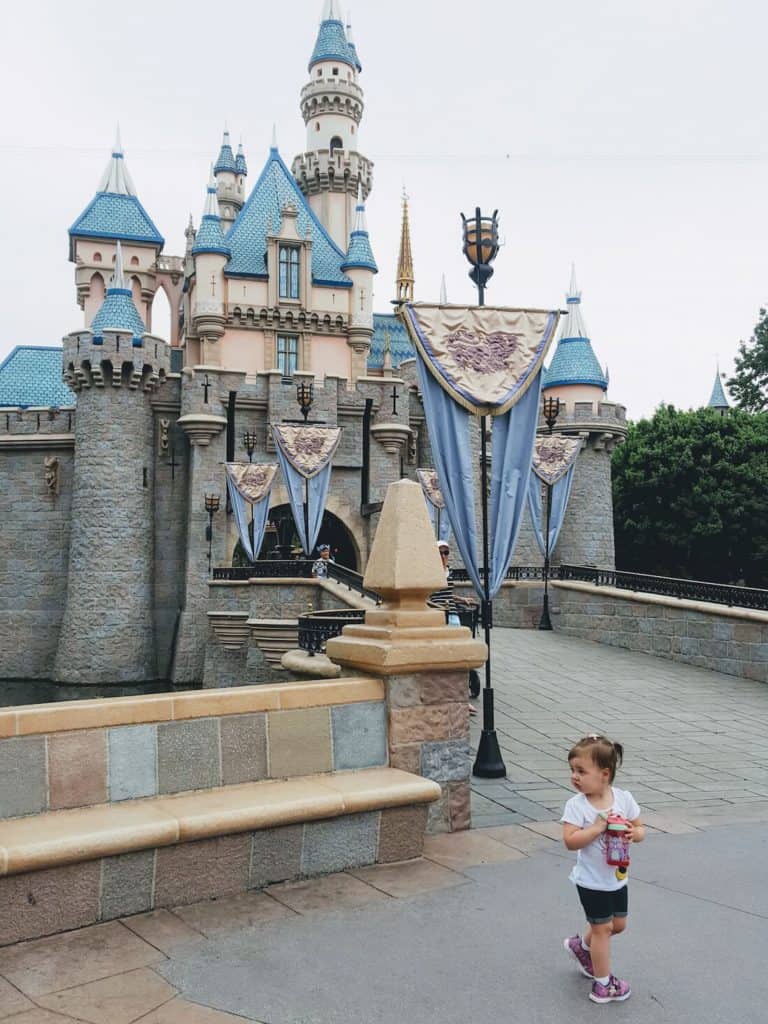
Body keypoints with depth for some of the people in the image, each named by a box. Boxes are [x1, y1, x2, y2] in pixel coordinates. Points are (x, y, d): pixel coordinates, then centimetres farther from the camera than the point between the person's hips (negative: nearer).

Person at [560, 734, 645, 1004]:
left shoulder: (624, 798, -9)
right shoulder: (576, 805, -19)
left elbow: (640, 829, 0)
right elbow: (570, 841, -25)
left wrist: (634, 833, -23)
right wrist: (597, 828, -33)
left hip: (617, 878, 5)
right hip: (592, 881, -5)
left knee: (618, 924, 18)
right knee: (602, 928, 5)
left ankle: (582, 945, 43)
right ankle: (602, 984, 23)